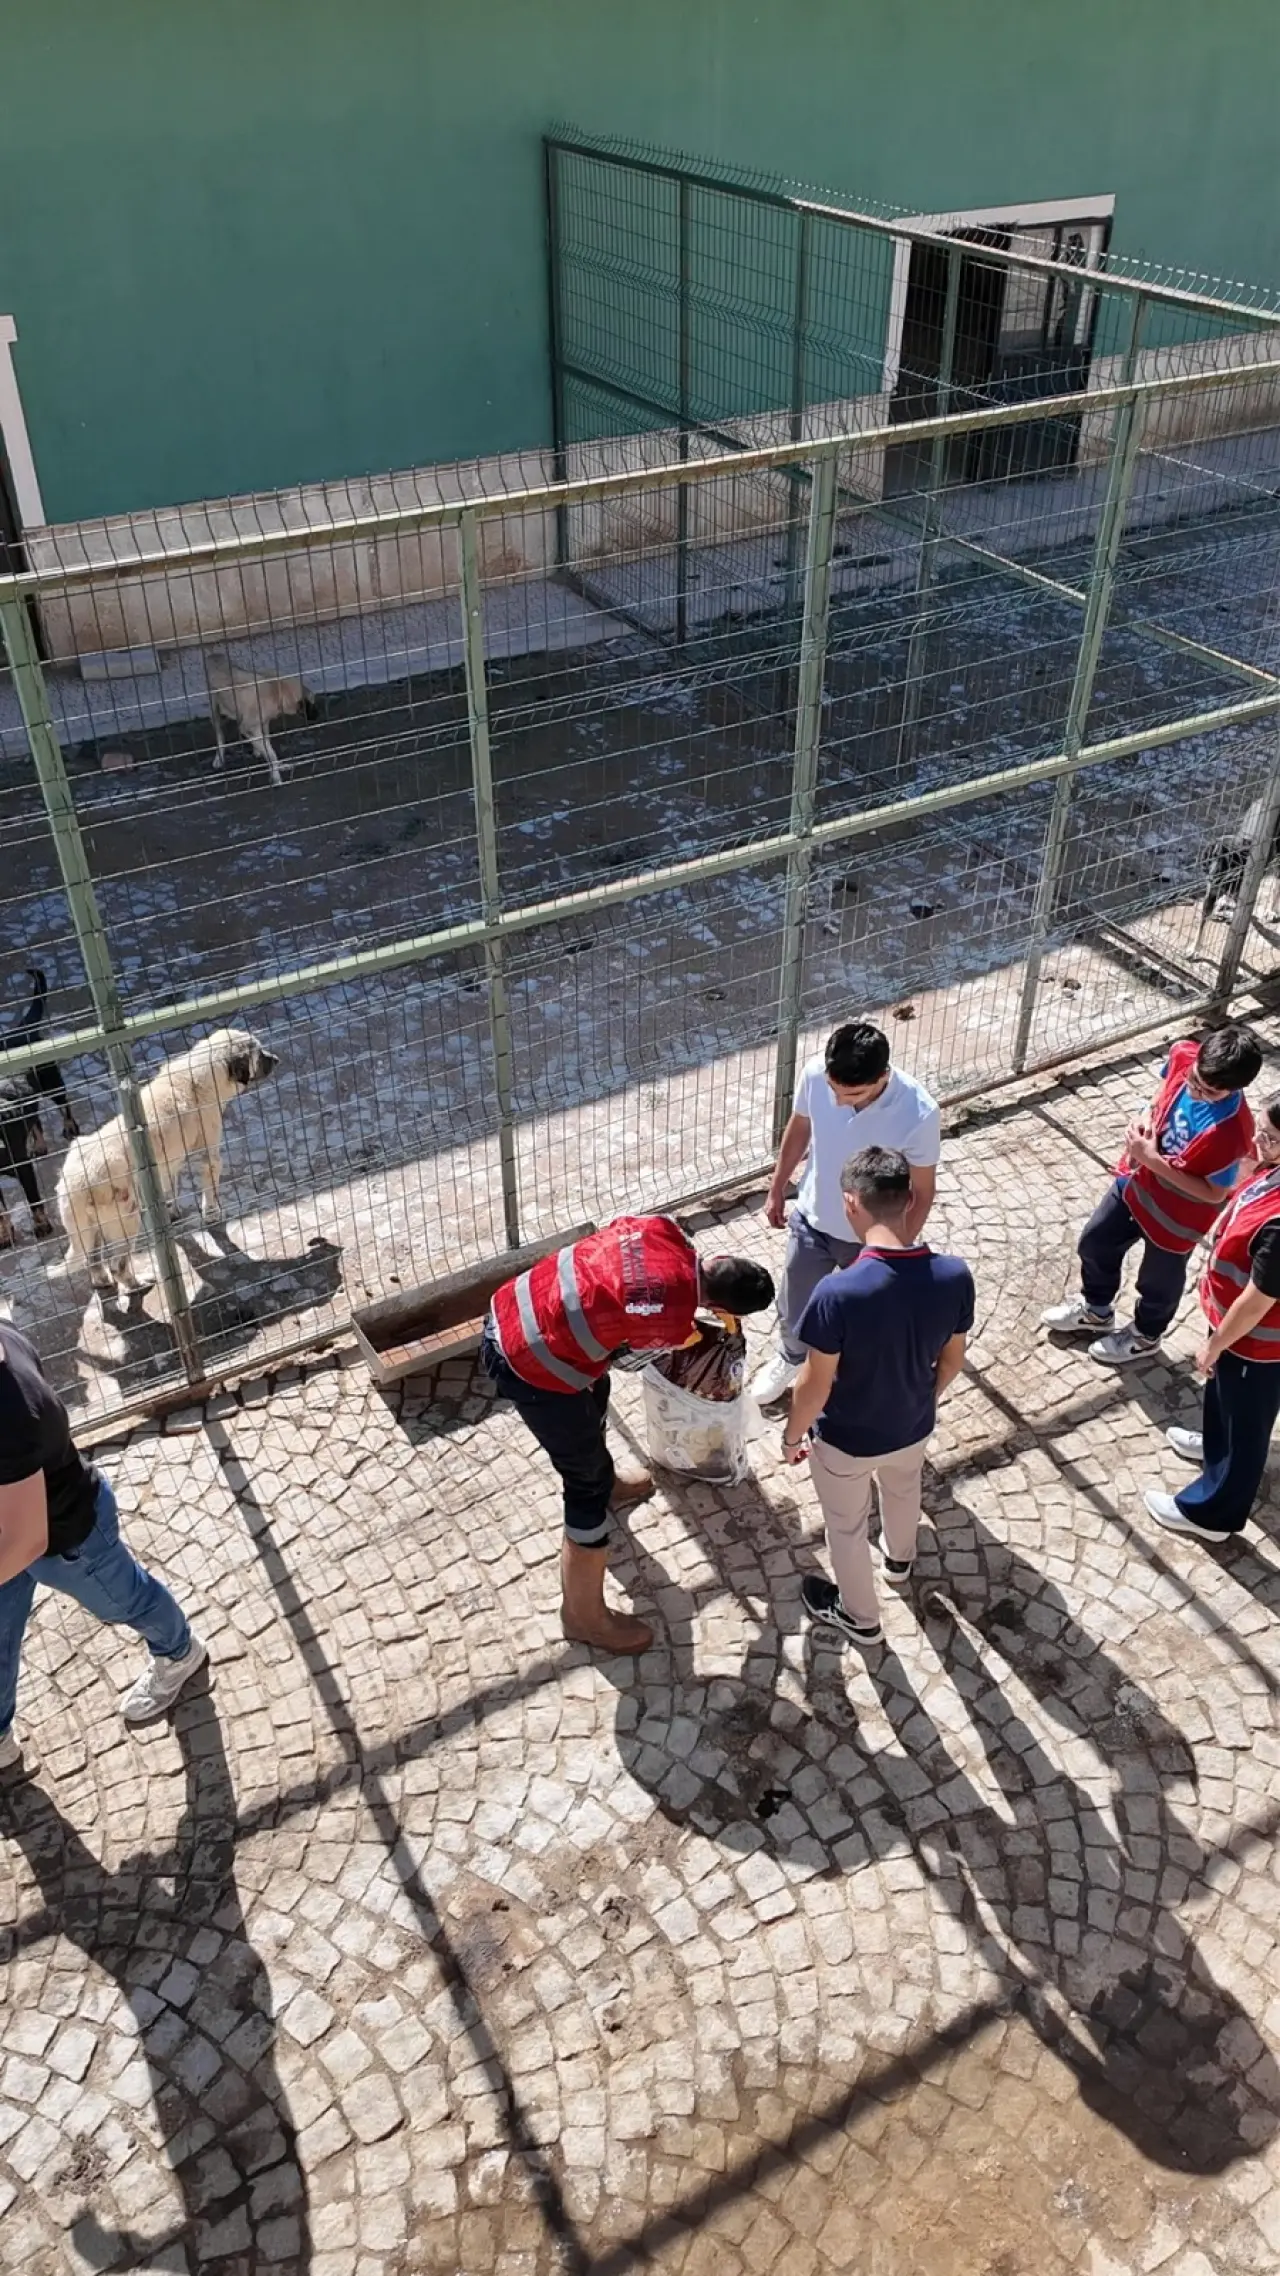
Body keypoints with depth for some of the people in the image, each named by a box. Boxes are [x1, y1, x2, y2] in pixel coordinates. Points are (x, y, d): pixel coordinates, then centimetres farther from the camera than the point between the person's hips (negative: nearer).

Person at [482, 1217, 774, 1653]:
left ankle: (604, 1483, 64)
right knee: (589, 1484, 8)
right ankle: (584, 1616, 25)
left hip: (511, 1312, 9)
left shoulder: (662, 1229, -7)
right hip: (531, 1367, -8)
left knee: (594, 1396, 35)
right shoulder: (673, 1319, -23)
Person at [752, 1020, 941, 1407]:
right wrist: (777, 1189, 9)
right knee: (793, 1308, 24)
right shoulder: (814, 1073, -26)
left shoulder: (918, 1114, -35)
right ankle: (790, 1360, 58)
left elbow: (922, 1193, -17)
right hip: (812, 1221, 3)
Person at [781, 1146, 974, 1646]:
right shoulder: (955, 1276, -23)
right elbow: (952, 1360, -6)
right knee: (903, 1491, 37)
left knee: (847, 1527, 26)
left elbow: (816, 1384, -23)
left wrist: (793, 1434, -3)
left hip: (845, 1440, -4)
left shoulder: (838, 1292, -37)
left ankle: (859, 1616, 51)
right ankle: (899, 1561, 66)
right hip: (913, 1428, 4)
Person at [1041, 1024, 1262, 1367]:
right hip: (1136, 1182, 7)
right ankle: (1096, 1310, 55)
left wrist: (1154, 1161, -30)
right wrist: (1148, 1115, -17)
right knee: (1094, 1243, 26)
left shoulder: (1232, 1132, -39)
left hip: (1174, 1217, -6)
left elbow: (1214, 1193, -26)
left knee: (1158, 1281, 22)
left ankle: (1145, 1336, 54)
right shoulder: (1184, 1055, -22)